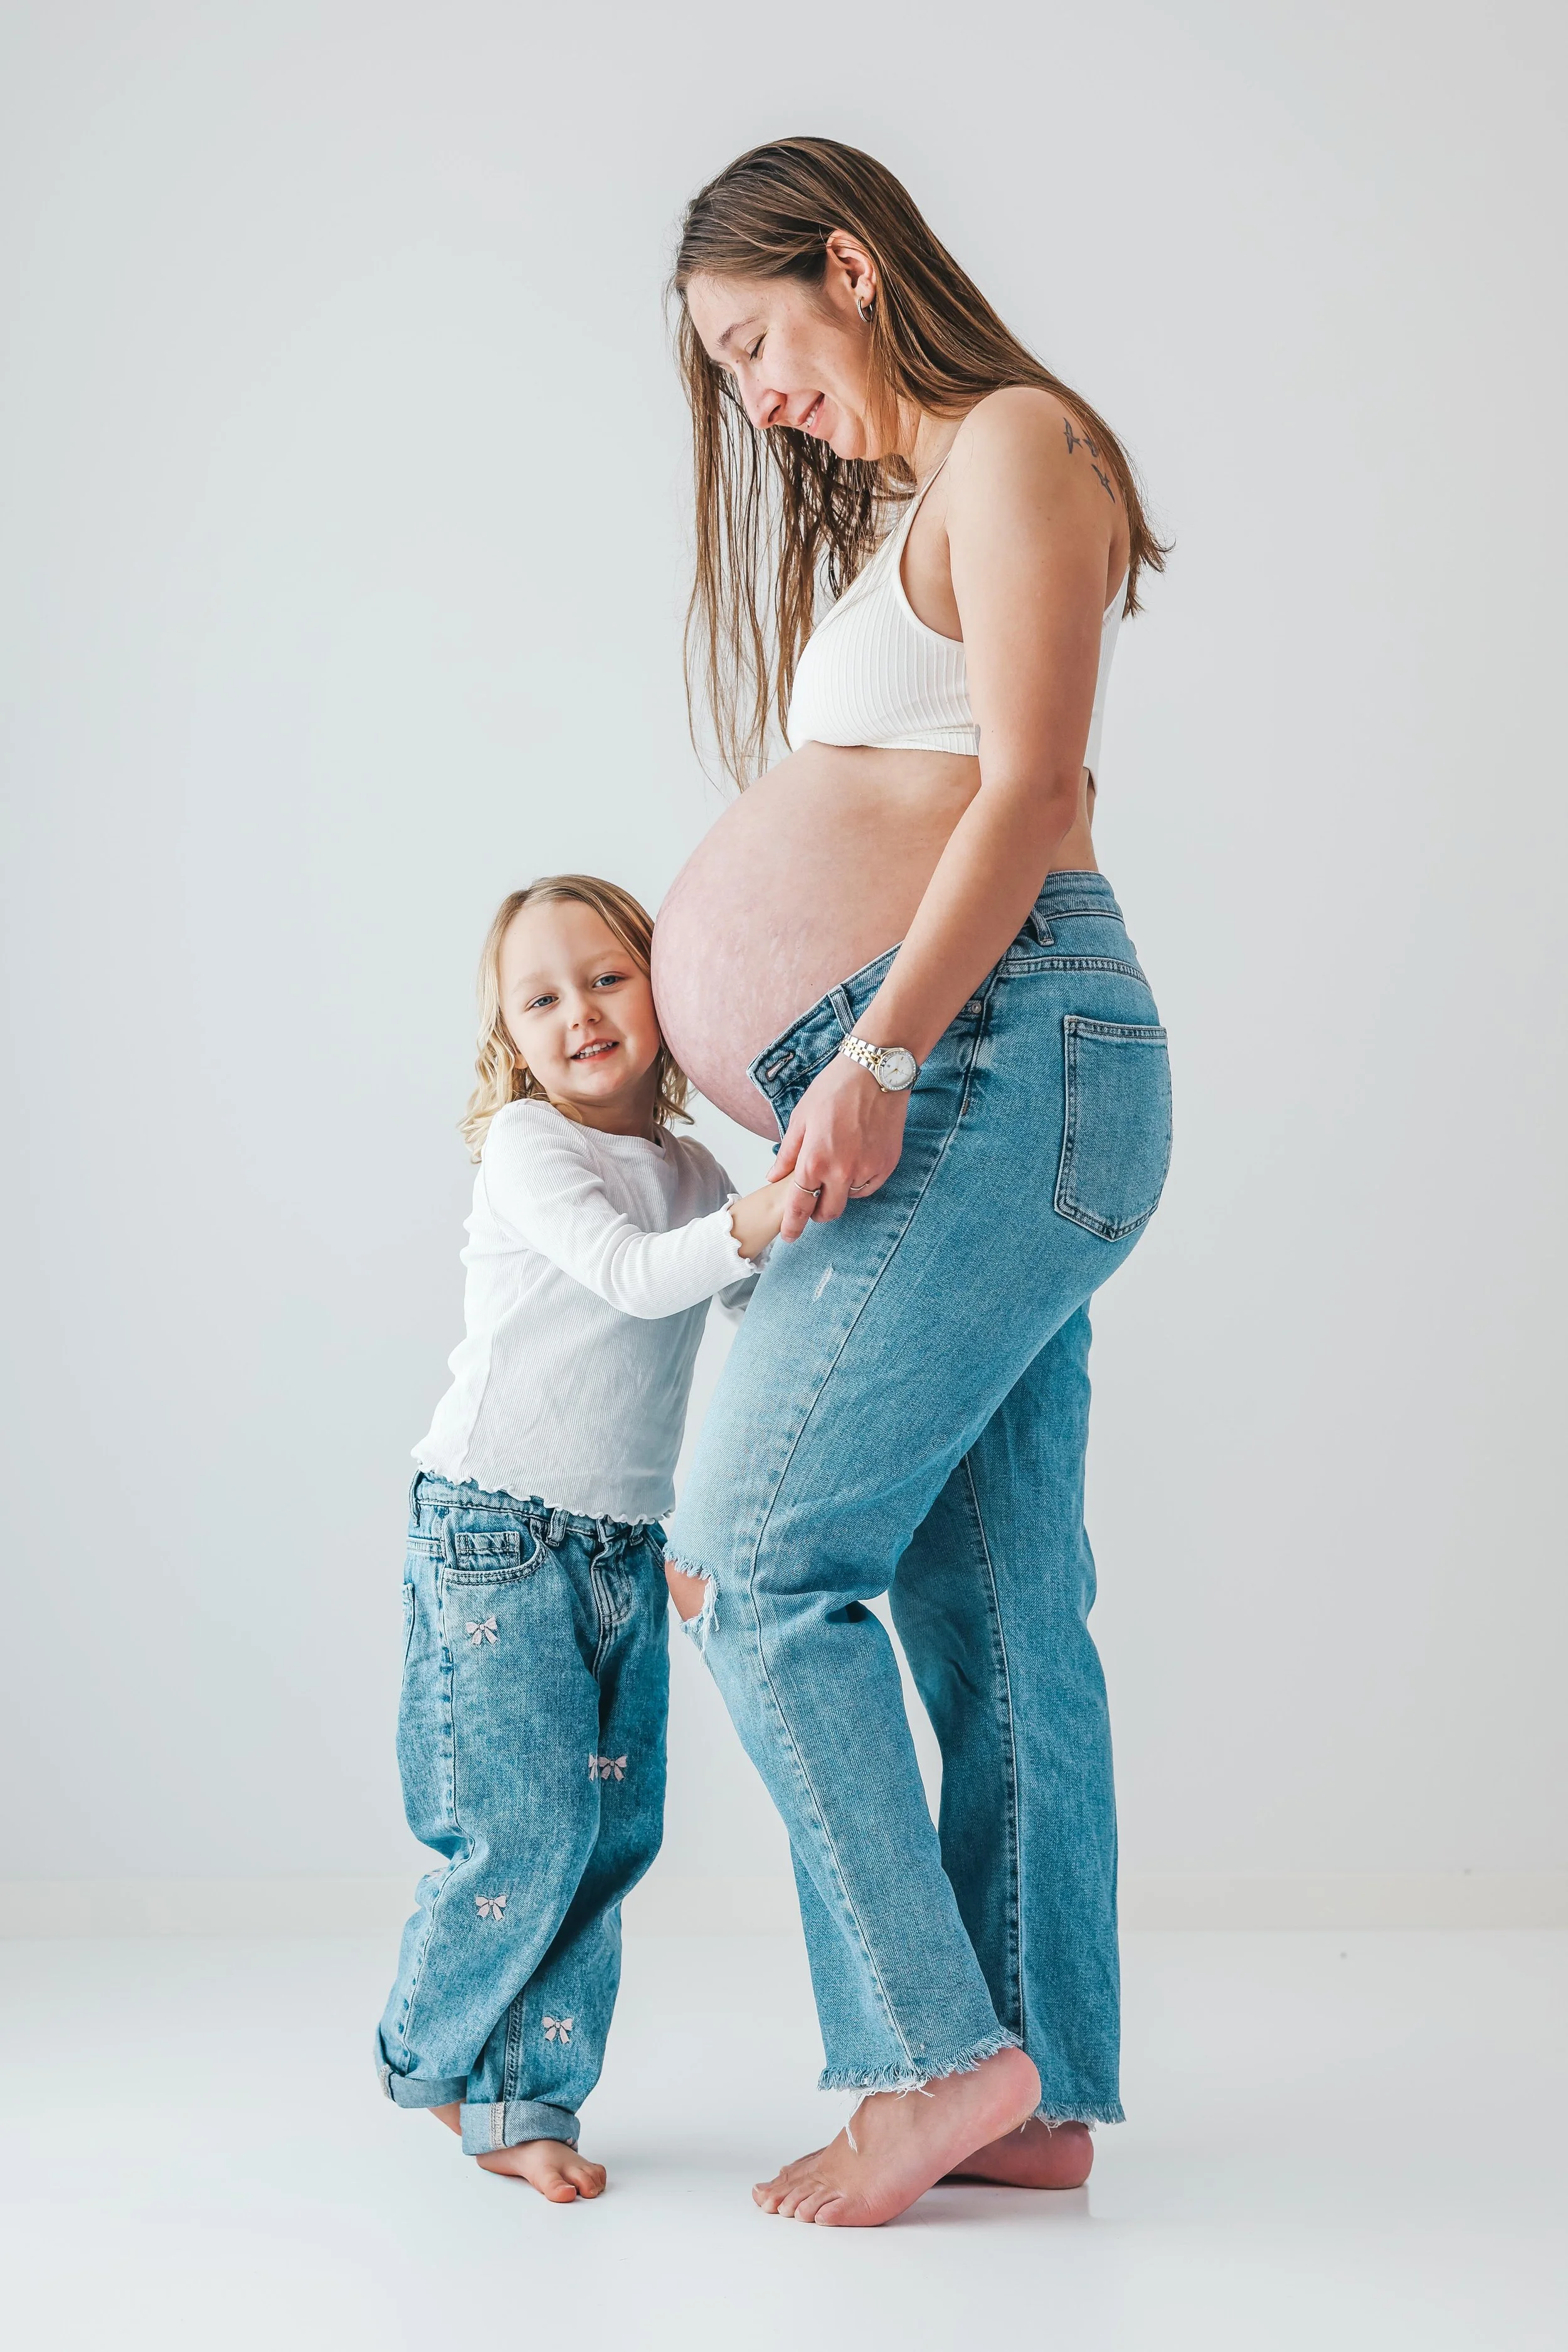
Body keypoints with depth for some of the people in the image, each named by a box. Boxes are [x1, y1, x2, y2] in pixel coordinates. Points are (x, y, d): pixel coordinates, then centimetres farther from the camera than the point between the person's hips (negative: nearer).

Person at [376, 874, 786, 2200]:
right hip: (497, 1536, -6)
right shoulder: (525, 1146, -8)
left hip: (626, 1545, 6)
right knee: (526, 1833, -7)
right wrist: (748, 1230, -37)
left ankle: (524, 2099, 15)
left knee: (612, 1834, 4)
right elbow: (628, 1276, -23)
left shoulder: (693, 1173, 11)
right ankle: (432, 2053, 17)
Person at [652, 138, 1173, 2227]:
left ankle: (935, 2050, -7)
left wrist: (875, 1060, -20)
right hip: (965, 1094, 10)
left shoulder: (1017, 443, -2)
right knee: (996, 1607, 7)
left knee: (765, 1561, -12)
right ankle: (1042, 2094, 11)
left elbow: (1030, 792, -13)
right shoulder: (906, 508, 26)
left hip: (995, 1054, -9)